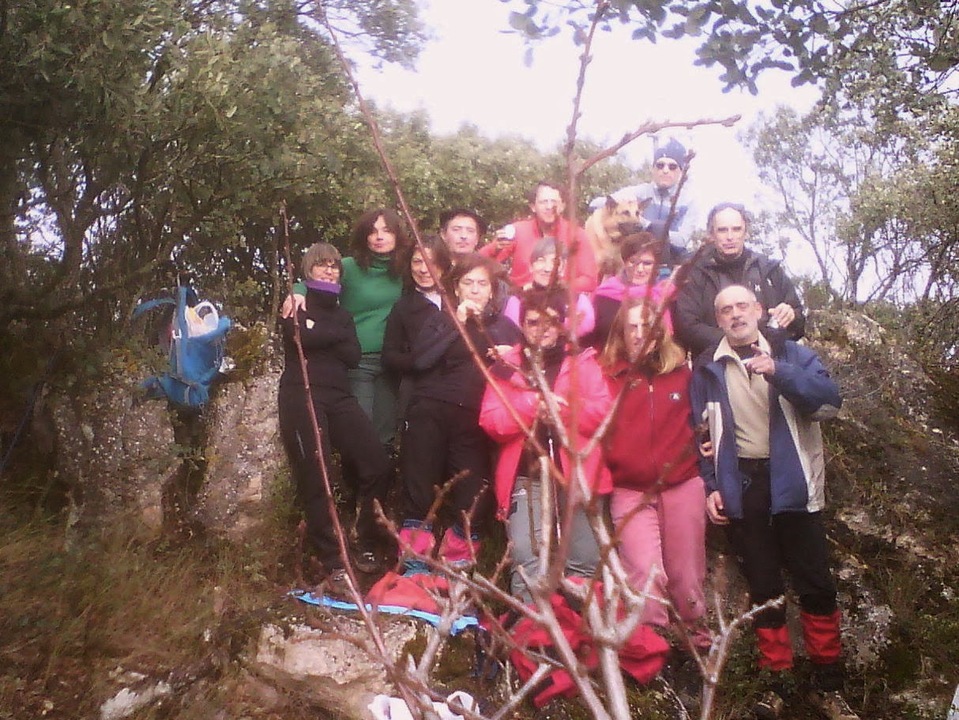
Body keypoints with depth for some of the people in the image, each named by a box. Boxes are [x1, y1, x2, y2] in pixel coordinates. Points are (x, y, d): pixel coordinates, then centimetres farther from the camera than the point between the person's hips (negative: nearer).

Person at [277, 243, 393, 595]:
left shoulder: (342, 315, 25)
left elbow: (353, 356, 6)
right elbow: (304, 337, -11)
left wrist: (320, 336, -3)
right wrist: (338, 335, 3)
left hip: (338, 398, 4)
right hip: (301, 398, -4)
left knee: (377, 465, -9)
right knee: (314, 480, -10)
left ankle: (368, 547, 7)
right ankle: (333, 565, -6)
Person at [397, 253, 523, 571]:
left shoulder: (505, 327, 17)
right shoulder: (440, 320, 14)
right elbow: (420, 360, -3)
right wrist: (457, 324, -6)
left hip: (476, 417, 1)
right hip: (432, 410, 0)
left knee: (473, 487, -10)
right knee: (420, 483, -6)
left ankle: (459, 553, 6)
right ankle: (415, 554, 4)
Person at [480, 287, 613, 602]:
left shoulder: (582, 362, 9)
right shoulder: (507, 367, 9)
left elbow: (604, 411, -2)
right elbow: (491, 422, -1)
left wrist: (564, 409, -15)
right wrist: (531, 404, -15)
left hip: (577, 475, 1)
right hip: (527, 477, 0)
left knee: (586, 562, 8)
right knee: (528, 560, -9)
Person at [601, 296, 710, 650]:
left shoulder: (680, 372, 5)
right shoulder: (607, 377, -1)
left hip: (683, 486, 2)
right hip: (630, 492, -2)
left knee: (686, 576, 11)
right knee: (645, 575, -11)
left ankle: (699, 644, 31)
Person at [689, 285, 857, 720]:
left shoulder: (791, 354, 4)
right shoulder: (708, 369, 6)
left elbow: (830, 402, -10)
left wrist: (779, 372, -22)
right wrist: (709, 486, -4)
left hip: (791, 484, 0)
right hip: (739, 488, 1)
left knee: (815, 584, 3)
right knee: (762, 586, 8)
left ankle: (828, 684, 18)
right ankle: (776, 681, 19)